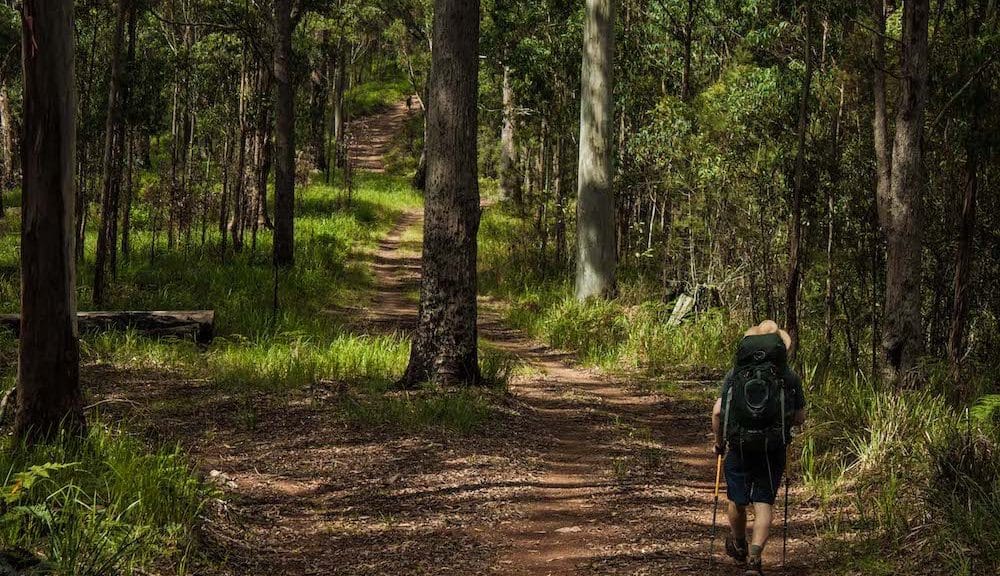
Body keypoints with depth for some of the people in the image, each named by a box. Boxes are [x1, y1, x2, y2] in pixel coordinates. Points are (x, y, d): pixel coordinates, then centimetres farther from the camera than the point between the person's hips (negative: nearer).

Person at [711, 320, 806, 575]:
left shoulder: (734, 374, 1)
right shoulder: (789, 377, -1)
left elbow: (717, 412, -4)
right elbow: (800, 418, 3)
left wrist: (719, 442, 9)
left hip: (738, 448, 1)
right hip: (772, 450, -1)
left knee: (737, 500, 18)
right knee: (764, 504, 5)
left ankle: (738, 545, 41)